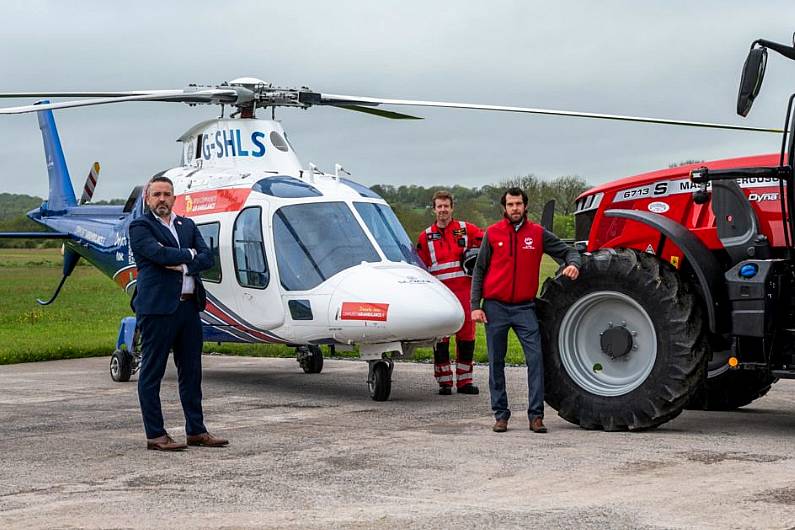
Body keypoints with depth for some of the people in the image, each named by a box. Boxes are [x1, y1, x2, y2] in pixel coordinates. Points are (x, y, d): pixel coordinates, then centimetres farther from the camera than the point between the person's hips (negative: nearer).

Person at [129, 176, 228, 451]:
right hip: (157, 307, -6)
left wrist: (182, 265, -12)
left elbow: (206, 258, 6)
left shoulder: (187, 225, 17)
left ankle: (196, 430, 19)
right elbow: (159, 253, -18)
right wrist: (189, 254, -3)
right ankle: (155, 435, 5)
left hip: (189, 306, 7)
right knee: (152, 373, 0)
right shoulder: (140, 227, -2)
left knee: (191, 371, 11)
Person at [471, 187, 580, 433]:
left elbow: (567, 250, 9)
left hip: (525, 307, 0)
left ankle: (536, 415, -6)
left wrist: (573, 264, -15)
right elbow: (479, 271, 5)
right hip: (495, 307, 0)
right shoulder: (492, 233, 3)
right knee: (496, 362, 5)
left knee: (535, 357, -10)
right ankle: (500, 414, 13)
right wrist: (475, 305, -2)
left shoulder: (538, 233, 3)